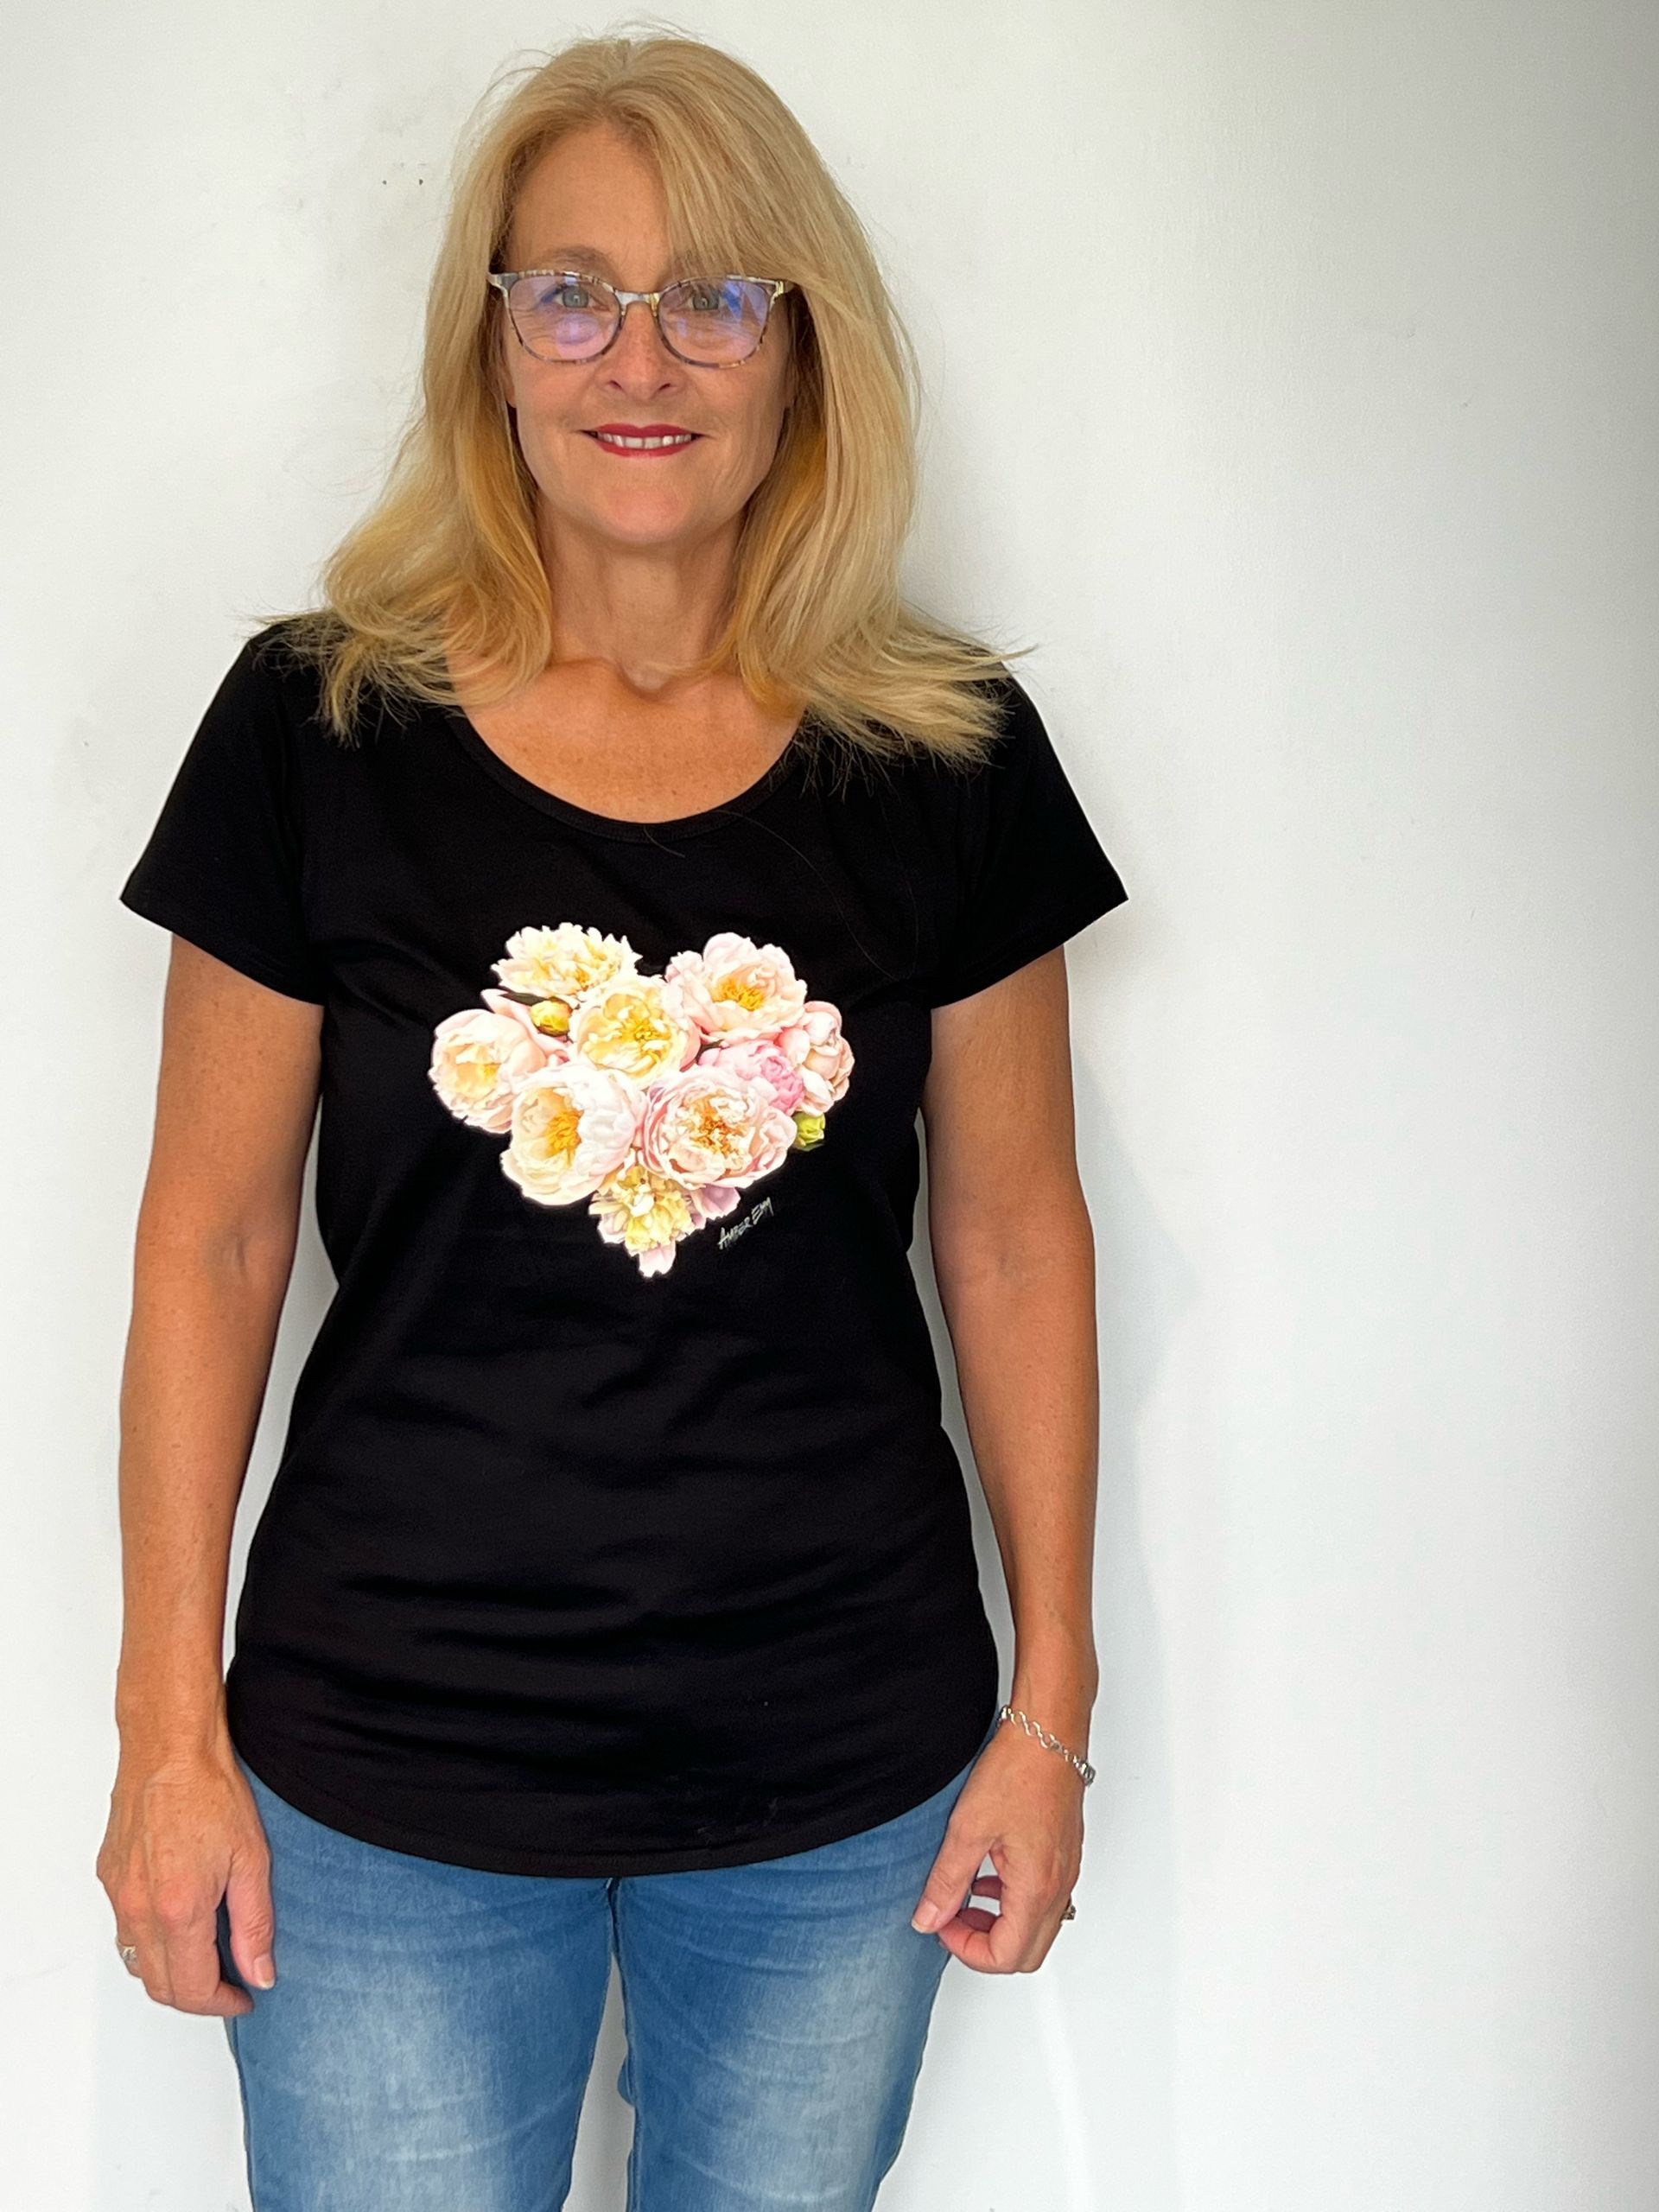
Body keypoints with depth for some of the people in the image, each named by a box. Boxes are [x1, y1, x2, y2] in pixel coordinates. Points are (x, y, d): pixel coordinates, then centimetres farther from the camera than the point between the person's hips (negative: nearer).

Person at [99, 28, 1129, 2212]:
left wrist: (1050, 1706, 4)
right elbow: (211, 1237, -2)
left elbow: (1015, 1233, 3)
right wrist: (170, 1729, -1)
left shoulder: (946, 754, -3)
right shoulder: (317, 726, -6)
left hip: (848, 1784, 2)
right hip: (391, 1787, -1)